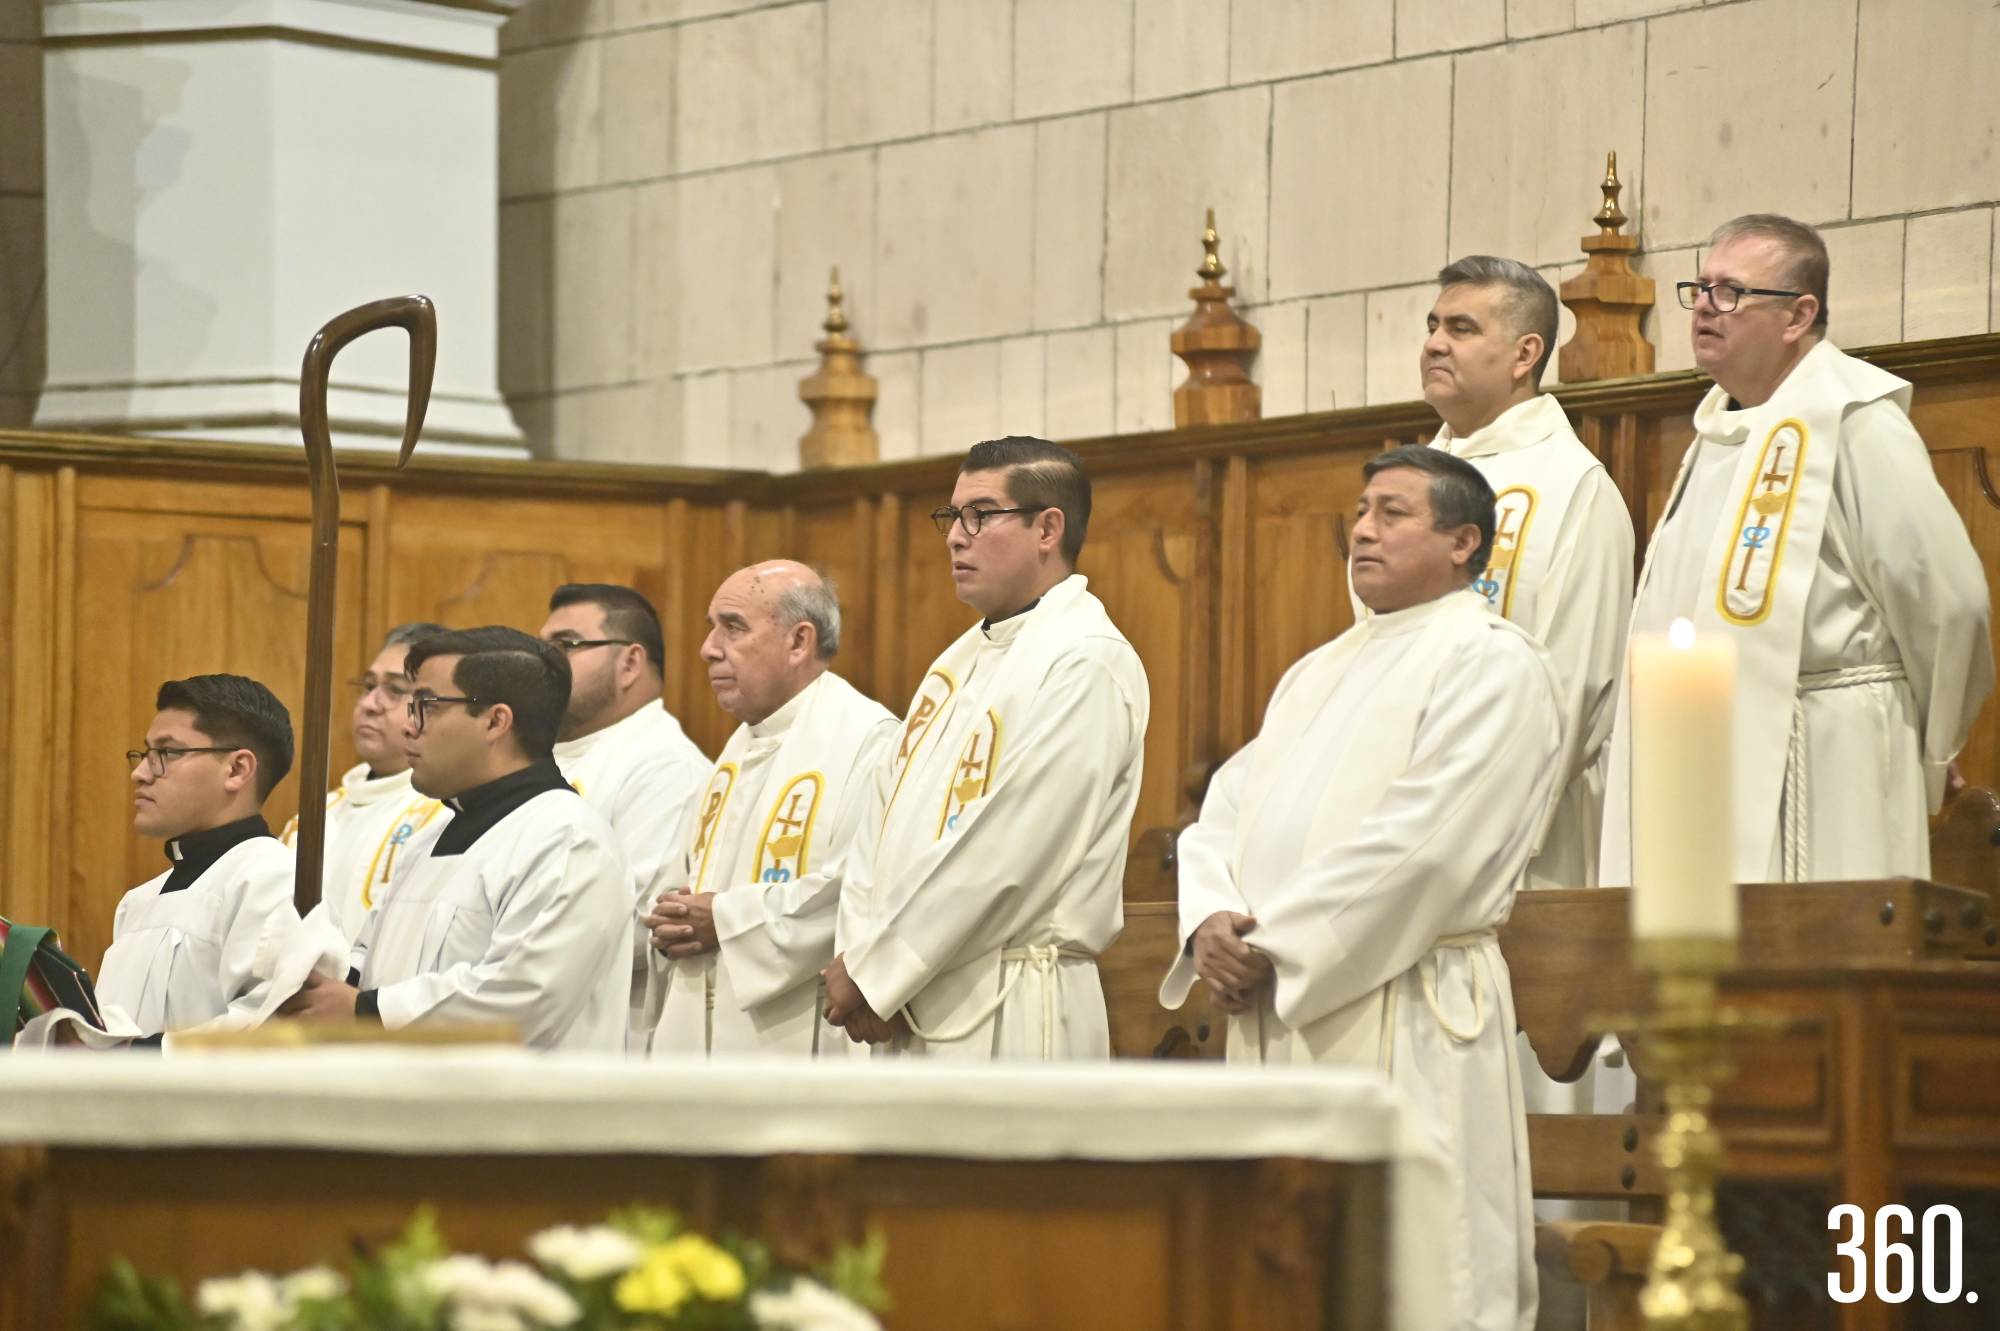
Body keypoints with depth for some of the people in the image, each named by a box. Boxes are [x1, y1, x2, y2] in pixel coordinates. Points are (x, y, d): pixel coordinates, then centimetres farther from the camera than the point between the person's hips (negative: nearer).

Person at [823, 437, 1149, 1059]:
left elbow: (1005, 857, -18)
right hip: (907, 1010, 9)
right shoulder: (965, 657, 18)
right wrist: (856, 955, 0)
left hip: (1005, 1022, -9)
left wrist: (878, 972, -13)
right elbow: (887, 815, 16)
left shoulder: (1087, 664, -12)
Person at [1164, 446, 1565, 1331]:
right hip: (1272, 1022, 8)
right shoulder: (1319, 674, 23)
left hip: (1400, 1022, -8)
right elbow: (1226, 813, 17)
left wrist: (1276, 950, -13)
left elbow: (1420, 843, -15)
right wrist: (1211, 924, -5)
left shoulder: (1492, 664, -5)